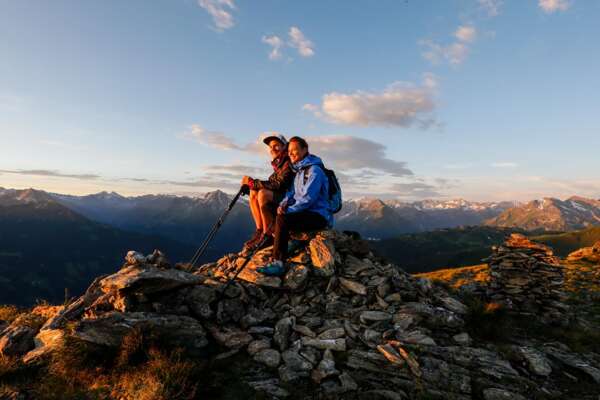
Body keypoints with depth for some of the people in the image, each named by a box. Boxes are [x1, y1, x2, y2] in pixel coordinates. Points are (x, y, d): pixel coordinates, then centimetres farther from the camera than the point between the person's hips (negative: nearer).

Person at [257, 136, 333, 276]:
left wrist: (288, 210, -18)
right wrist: (283, 204, -5)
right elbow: (292, 193, 16)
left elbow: (308, 199, -21)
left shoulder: (314, 170, -12)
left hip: (318, 216, -9)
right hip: (306, 213, 9)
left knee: (282, 220, -27)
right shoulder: (299, 171, 18)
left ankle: (278, 263, -24)